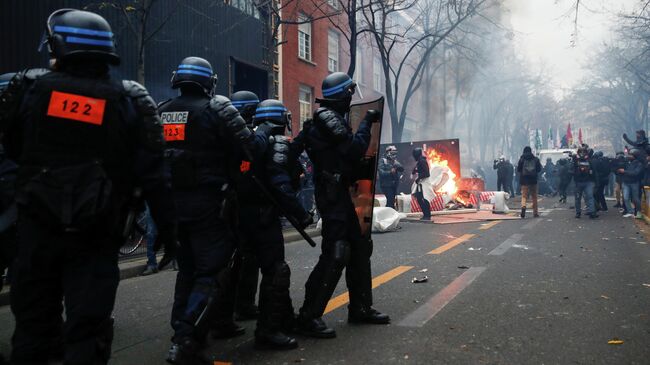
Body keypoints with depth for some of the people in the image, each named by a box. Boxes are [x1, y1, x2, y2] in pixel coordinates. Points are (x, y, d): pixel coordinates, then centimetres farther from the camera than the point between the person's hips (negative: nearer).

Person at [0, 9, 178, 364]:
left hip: (38, 227, 2)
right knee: (88, 327, 5)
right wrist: (166, 227, 0)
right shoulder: (131, 100, -3)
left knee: (33, 320, 15)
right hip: (95, 234, -1)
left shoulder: (29, 87, 0)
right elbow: (152, 174, -6)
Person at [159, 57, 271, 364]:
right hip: (208, 203, -6)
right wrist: (263, 132, 8)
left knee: (187, 270, 19)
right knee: (212, 273, -2)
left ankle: (180, 335, 24)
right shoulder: (217, 108, -7)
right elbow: (250, 148, -11)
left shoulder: (160, 113, 12)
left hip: (172, 202, 7)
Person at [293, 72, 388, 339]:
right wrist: (367, 121, -9)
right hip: (333, 195, -11)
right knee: (335, 254, -13)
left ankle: (361, 308, 23)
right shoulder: (327, 117, -13)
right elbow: (355, 148, -20)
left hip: (340, 193, 11)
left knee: (360, 246, 14)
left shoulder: (330, 117, 16)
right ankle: (308, 317, -8)